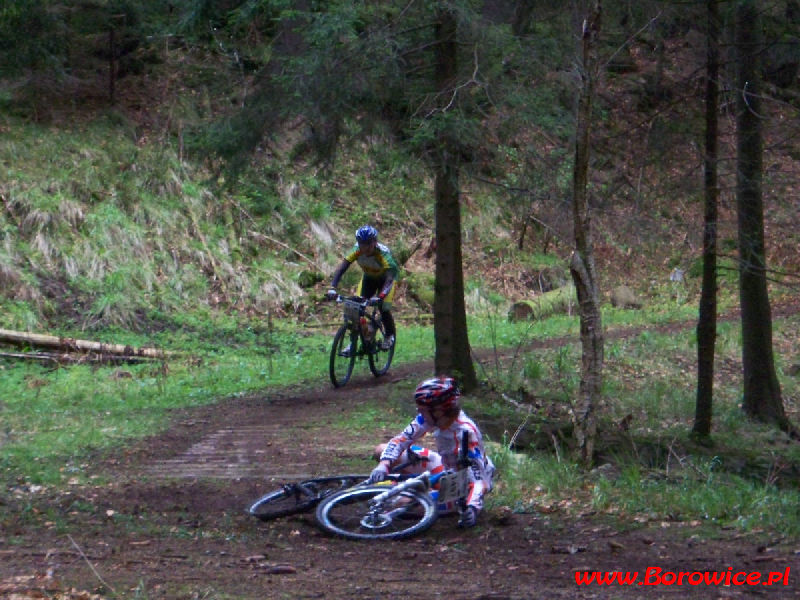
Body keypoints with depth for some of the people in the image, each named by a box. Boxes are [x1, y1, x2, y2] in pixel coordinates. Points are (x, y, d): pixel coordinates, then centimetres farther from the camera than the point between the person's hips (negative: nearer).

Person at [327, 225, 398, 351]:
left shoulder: (383, 252, -39)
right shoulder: (357, 250, -29)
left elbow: (390, 276, -48)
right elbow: (342, 267, -34)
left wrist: (380, 296, -62)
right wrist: (332, 287, -49)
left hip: (384, 279, -3)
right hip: (368, 278, 3)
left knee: (384, 308, -17)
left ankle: (390, 336, 11)